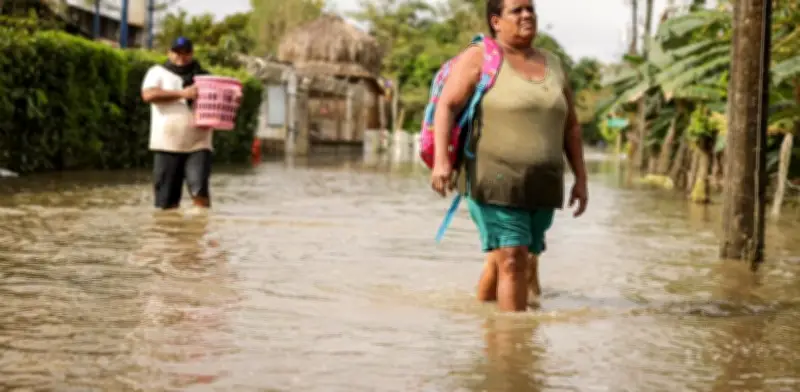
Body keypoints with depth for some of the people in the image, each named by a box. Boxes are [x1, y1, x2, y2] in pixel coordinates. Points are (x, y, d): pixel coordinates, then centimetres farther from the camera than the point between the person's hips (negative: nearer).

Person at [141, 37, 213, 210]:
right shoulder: (158, 72, 10)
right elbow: (148, 94, -8)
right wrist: (181, 93, -16)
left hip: (198, 145, 1)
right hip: (167, 145, -1)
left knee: (199, 191, -16)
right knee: (167, 201, 1)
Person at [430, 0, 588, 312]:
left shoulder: (552, 65, 13)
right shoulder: (479, 58, -4)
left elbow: (570, 126, 18)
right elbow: (446, 107, -14)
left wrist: (580, 178, 12)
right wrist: (441, 160, -27)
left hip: (539, 185, 6)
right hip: (495, 181, -6)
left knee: (502, 261, 13)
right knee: (513, 260, -14)